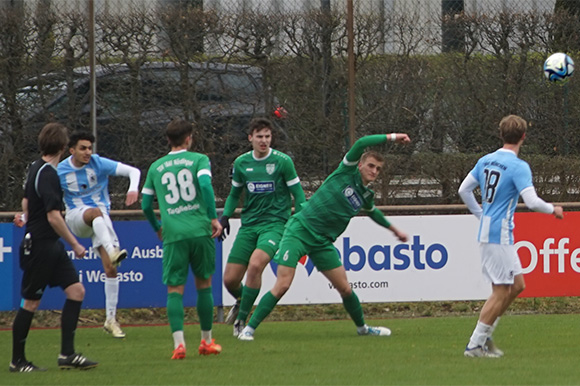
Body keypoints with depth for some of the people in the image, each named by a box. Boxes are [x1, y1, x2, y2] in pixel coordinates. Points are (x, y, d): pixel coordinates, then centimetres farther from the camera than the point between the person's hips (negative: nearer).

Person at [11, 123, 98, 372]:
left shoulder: (35, 168, 10)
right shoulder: (48, 174, -20)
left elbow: (26, 200, 26)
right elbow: (53, 216, -23)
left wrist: (25, 217, 45)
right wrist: (75, 245, -16)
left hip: (52, 247, 10)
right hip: (39, 246, -10)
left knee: (76, 290, 3)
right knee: (31, 303, -1)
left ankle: (67, 354, 4)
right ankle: (17, 361, 9)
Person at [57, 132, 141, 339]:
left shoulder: (99, 164, -6)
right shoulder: (60, 171, -4)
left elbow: (133, 171, -9)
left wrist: (133, 189, -30)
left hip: (101, 218, 2)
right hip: (76, 216, -2)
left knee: (111, 268, -9)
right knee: (96, 212, -39)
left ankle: (111, 320, 0)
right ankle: (112, 251, -61)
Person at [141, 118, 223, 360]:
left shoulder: (156, 167, 14)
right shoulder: (198, 159, 5)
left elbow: (145, 204, 17)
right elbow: (205, 184, -13)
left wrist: (157, 228, 33)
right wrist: (214, 218, -10)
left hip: (173, 234, 1)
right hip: (200, 229, -1)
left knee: (174, 289, -1)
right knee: (204, 285, 13)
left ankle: (179, 343, -18)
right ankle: (206, 341, 19)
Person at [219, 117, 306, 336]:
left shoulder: (282, 162, -6)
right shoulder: (241, 163, 5)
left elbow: (298, 195, 0)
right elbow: (235, 194, 20)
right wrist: (225, 216, 4)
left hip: (275, 224, -4)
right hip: (249, 225, 4)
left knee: (255, 264, -30)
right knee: (230, 279, -2)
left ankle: (241, 319, -13)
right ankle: (241, 301, 37)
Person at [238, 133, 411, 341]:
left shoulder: (366, 196, 12)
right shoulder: (347, 173, -5)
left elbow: (372, 212, 37)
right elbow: (361, 144, -19)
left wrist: (394, 230, 47)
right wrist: (391, 137, -16)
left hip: (323, 242, 6)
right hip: (300, 230, -6)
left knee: (345, 289, 6)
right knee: (282, 285, -15)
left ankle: (362, 327, 30)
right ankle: (249, 328, -8)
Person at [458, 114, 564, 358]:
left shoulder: (485, 161, 8)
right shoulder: (518, 167, -15)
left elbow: (464, 190, 15)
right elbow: (532, 202, -22)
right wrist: (553, 210, -4)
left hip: (486, 230, 9)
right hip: (500, 235, -9)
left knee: (517, 285, 16)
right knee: (501, 292, -2)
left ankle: (485, 335, 16)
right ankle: (475, 345, -1)